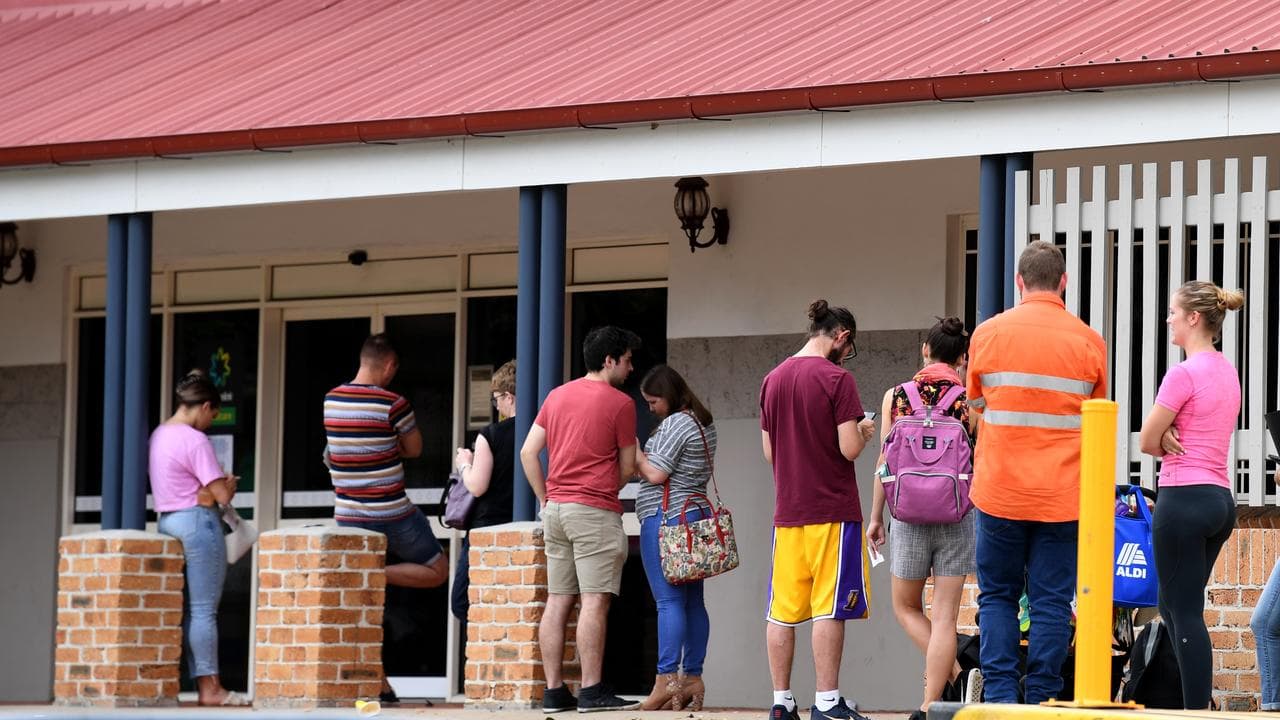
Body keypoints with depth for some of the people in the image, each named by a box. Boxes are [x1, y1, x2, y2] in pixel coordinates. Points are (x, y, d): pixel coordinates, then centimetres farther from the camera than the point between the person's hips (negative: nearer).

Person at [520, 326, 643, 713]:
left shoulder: (557, 395, 13)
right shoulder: (620, 402, -5)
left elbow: (528, 452, 10)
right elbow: (627, 468, 0)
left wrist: (546, 498, 14)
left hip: (555, 508, 7)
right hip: (596, 512, -7)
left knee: (558, 601, 7)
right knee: (595, 601, -8)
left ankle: (554, 691, 6)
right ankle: (592, 691, -13)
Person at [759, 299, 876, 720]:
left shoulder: (773, 380, 10)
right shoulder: (836, 379, -10)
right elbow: (849, 448, -14)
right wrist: (863, 432, 6)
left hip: (787, 512, 6)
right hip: (832, 511, -6)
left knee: (783, 610, 7)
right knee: (830, 609, -3)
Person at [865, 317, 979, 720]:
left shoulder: (896, 397, 2)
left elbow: (886, 462, 3)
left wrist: (876, 517, 10)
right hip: (958, 514, 0)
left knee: (906, 607, 17)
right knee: (944, 615, 1)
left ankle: (955, 676, 1)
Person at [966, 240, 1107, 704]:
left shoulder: (987, 334, 0)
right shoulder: (1088, 342, -2)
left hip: (1000, 490, 0)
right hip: (1062, 493, 0)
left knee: (997, 595, 10)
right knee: (1052, 600, 4)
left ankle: (1000, 695, 1)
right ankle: (1041, 698, 1)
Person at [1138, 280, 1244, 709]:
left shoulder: (1184, 373, -14)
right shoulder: (1227, 371, 14)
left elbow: (1148, 441, -9)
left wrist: (1167, 442, 8)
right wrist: (1176, 440, -5)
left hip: (1185, 497, -9)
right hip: (1221, 499, 9)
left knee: (1185, 614, -6)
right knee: (1174, 606, 17)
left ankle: (1197, 710, -9)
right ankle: (1198, 702, 15)